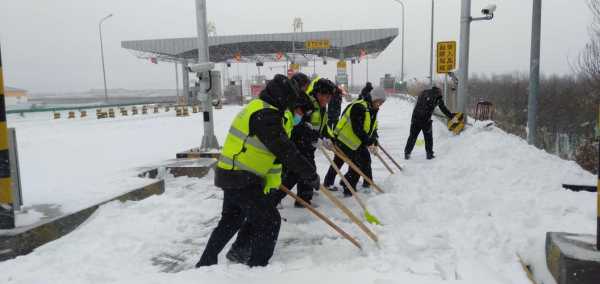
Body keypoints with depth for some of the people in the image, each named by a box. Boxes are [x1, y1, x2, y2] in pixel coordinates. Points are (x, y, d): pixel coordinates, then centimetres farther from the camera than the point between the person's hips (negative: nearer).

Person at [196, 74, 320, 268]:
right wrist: (310, 174, -19)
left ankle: (206, 262, 35)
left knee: (230, 221, 24)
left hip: (232, 175, 10)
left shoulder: (257, 109, 15)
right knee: (269, 220, -1)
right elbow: (285, 150, -24)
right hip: (241, 179, -10)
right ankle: (257, 266, 8)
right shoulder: (266, 115, -19)